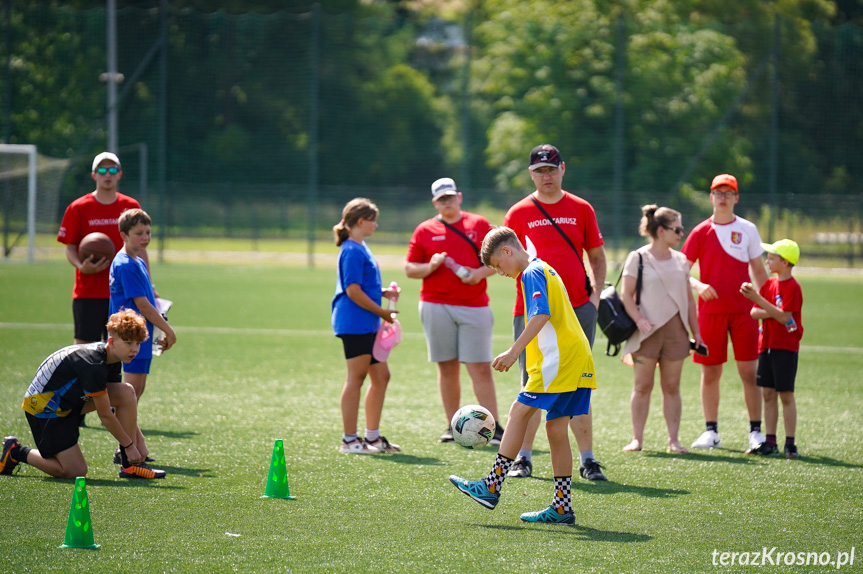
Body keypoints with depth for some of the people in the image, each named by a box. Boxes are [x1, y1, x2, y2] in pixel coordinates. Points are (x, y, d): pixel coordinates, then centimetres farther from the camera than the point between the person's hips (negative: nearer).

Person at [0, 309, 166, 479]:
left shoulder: (110, 360, -3)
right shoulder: (94, 366, -32)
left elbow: (125, 402, 9)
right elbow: (105, 415, -24)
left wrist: (139, 440, 3)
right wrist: (129, 445, -14)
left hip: (73, 398, 9)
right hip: (43, 407, -9)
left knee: (127, 392, -9)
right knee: (75, 471, -11)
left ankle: (130, 465, -4)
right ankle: (16, 452, 9)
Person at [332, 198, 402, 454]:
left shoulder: (361, 249, 17)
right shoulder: (352, 251, -14)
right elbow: (353, 291, -19)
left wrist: (384, 293, 10)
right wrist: (383, 312, -13)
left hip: (368, 325, 10)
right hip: (354, 324, -10)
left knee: (381, 376, 12)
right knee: (356, 377, -5)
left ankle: (373, 436, 18)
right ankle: (349, 440, 0)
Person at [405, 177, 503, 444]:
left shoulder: (479, 224, 9)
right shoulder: (425, 230, 10)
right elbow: (409, 268, 9)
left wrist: (481, 272, -9)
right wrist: (430, 267, -10)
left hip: (474, 306, -1)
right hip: (435, 307, 1)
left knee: (480, 367, -7)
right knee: (447, 367, 4)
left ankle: (495, 427, -7)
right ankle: (453, 426, 12)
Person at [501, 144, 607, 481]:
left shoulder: (581, 210, 10)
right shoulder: (519, 213, 6)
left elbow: (597, 256, 15)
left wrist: (596, 293, 1)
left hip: (577, 310, 1)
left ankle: (587, 460, 0)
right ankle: (524, 458, 11)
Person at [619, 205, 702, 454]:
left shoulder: (680, 260, 12)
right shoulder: (638, 258, -2)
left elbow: (689, 298, 16)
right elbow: (626, 295, -5)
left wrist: (696, 331, 12)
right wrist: (639, 320, -19)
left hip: (675, 328, 4)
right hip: (648, 330, -4)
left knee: (672, 386, 3)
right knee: (643, 385, -1)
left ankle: (673, 439, 5)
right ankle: (637, 438, 4)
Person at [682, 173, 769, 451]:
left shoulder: (748, 230, 7)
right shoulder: (701, 232, 4)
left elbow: (758, 272, 12)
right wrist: (698, 285, -17)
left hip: (743, 310, 0)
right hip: (710, 310, 0)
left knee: (749, 371, -4)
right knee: (710, 373, 3)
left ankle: (755, 431, 0)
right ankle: (711, 432, 11)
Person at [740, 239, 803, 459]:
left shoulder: (792, 287, -12)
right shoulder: (769, 284, 11)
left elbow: (783, 317, -21)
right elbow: (754, 313, 7)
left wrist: (758, 299, -25)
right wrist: (773, 312, -14)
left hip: (786, 347, -7)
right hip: (767, 345, 7)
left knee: (786, 394, -5)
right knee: (768, 393, 8)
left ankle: (790, 444, -1)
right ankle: (770, 442, 13)